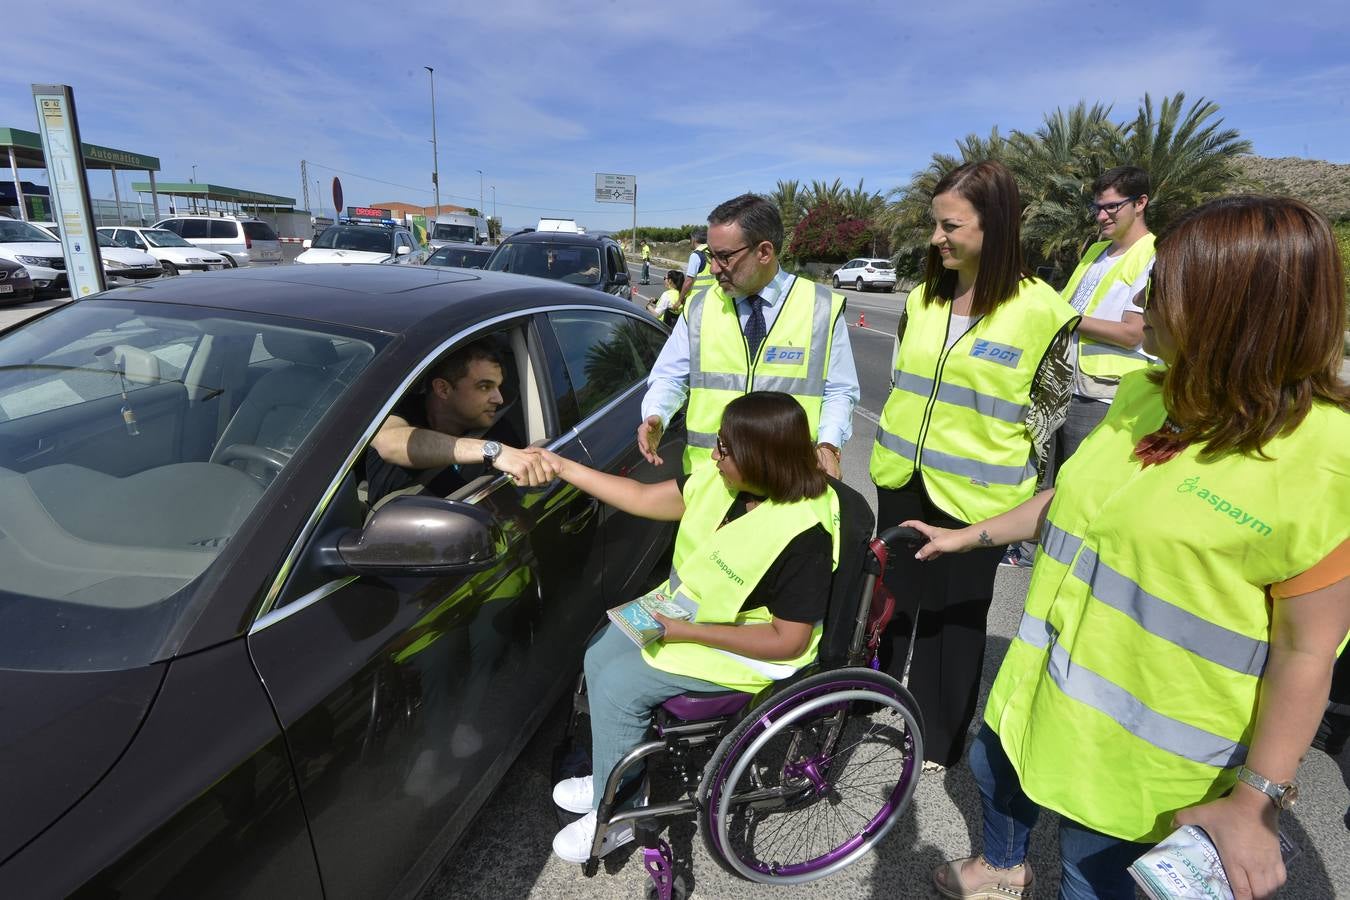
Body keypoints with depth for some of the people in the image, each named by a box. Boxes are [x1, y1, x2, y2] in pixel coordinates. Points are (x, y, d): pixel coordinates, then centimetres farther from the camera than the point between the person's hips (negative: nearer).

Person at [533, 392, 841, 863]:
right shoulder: (722, 480, -10)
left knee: (618, 684, -12)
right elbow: (644, 498, -3)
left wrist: (686, 632, -27)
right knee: (599, 656, 7)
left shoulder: (803, 536, -30)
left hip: (744, 650, -8)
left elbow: (788, 642, -25)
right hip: (687, 609, 8)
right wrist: (564, 467, -7)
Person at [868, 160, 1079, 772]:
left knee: (958, 615, 12)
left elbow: (1050, 401, -2)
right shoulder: (923, 298, 2)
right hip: (902, 480, 5)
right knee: (892, 597, 19)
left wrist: (999, 461, -4)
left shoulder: (1039, 309, -13)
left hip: (973, 494, -5)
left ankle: (941, 736, 33)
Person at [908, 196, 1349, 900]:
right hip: (1052, 679, 7)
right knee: (995, 769, 27)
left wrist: (1257, 805, -17)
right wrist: (970, 535, 12)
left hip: (1146, 747, -6)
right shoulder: (1143, 392, -2)